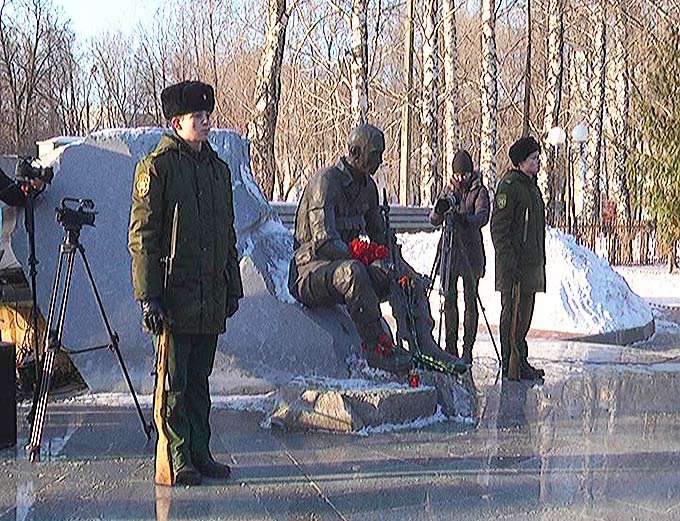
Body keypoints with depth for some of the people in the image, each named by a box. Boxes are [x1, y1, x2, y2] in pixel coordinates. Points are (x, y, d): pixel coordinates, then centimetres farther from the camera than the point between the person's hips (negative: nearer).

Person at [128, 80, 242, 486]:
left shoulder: (218, 168, 16)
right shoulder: (157, 166, -5)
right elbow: (143, 235, -9)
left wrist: (233, 287, 17)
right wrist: (149, 295, -15)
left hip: (212, 298, 6)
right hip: (175, 296, -6)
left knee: (199, 379, 12)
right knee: (174, 382, -1)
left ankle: (200, 453, 19)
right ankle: (176, 459, 4)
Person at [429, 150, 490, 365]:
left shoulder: (479, 191, 0)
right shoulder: (449, 190, 12)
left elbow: (483, 216, -17)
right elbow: (433, 221, 3)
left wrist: (468, 220, -37)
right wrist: (439, 210, -20)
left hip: (471, 251, -4)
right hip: (450, 250, 4)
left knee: (470, 300, -3)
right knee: (450, 299, 4)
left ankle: (467, 349, -1)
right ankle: (451, 348, 10)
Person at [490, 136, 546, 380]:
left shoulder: (532, 186, 18)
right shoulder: (509, 186, -12)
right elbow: (499, 228, -16)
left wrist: (540, 261, 22)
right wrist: (509, 263, -21)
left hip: (531, 264, 9)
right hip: (514, 264, -9)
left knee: (524, 313, 13)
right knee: (513, 312, -5)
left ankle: (520, 362, 20)